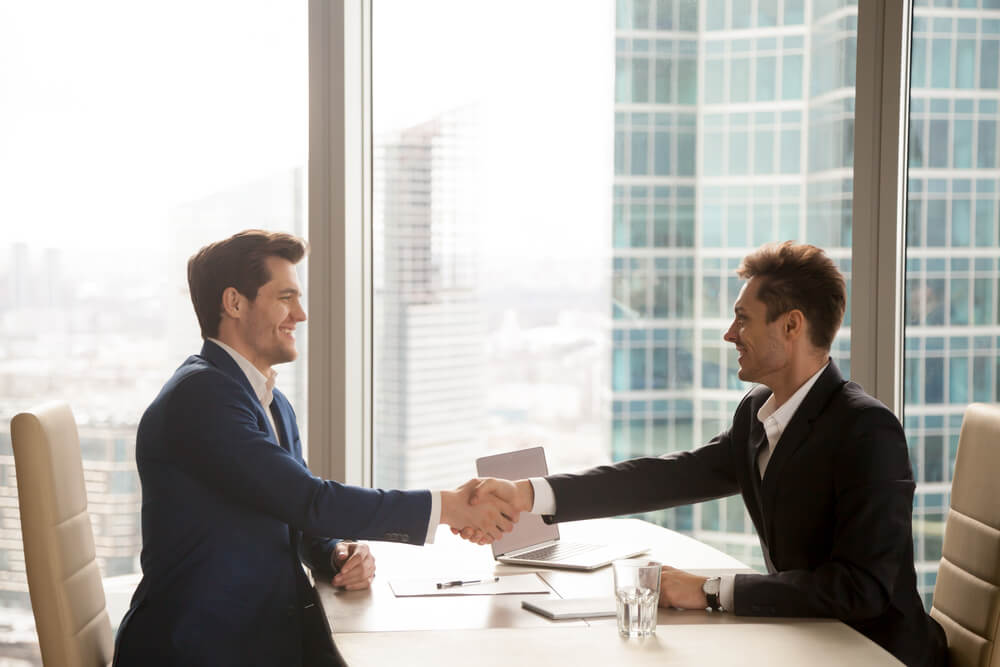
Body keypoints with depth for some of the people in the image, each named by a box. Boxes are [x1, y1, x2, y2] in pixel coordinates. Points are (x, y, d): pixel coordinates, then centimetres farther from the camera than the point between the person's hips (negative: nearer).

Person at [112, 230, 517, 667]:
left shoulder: (274, 403, 17)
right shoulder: (200, 393, -15)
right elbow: (308, 501, -20)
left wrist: (339, 555, -4)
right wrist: (447, 507, -17)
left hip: (274, 630, 8)